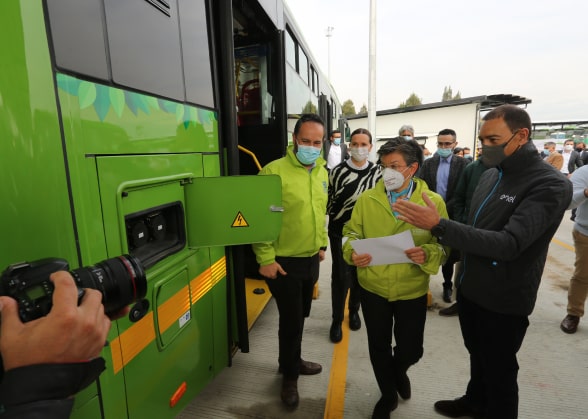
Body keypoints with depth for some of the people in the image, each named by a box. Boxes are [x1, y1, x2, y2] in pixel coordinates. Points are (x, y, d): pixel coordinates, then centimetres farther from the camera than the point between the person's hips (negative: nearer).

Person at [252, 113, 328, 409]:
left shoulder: (322, 172, 6)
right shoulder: (274, 171, -17)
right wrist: (265, 258, -19)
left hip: (311, 259, 7)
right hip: (284, 262, -7)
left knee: (299, 317, 22)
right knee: (291, 321, 6)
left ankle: (292, 361, 45)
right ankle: (290, 377, 31)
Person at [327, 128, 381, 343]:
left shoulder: (377, 172, -4)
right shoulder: (337, 171, -7)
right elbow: (328, 200, 2)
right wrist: (337, 217, -1)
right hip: (340, 232, -1)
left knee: (359, 274, 14)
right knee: (340, 276, 1)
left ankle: (354, 311, 37)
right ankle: (337, 320, 18)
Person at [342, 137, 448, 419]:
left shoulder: (433, 201, -8)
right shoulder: (366, 199, -5)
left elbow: (444, 245, -6)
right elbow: (351, 232, 2)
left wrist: (428, 254, -27)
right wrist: (352, 252, -18)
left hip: (412, 290, -1)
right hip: (373, 287, 1)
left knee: (410, 350, 12)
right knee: (378, 348, 16)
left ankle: (399, 371, 52)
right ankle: (388, 395, 46)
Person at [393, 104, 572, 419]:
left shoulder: (551, 185, -22)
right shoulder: (490, 174, 2)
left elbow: (509, 244, -34)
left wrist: (438, 226, -41)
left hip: (504, 300, -7)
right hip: (470, 288, 7)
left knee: (499, 370, 14)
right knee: (477, 355, 27)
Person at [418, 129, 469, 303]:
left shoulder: (463, 164, -2)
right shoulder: (428, 163, 5)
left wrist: (445, 209, -16)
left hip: (451, 216, -1)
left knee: (449, 253, 12)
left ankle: (448, 285, 29)